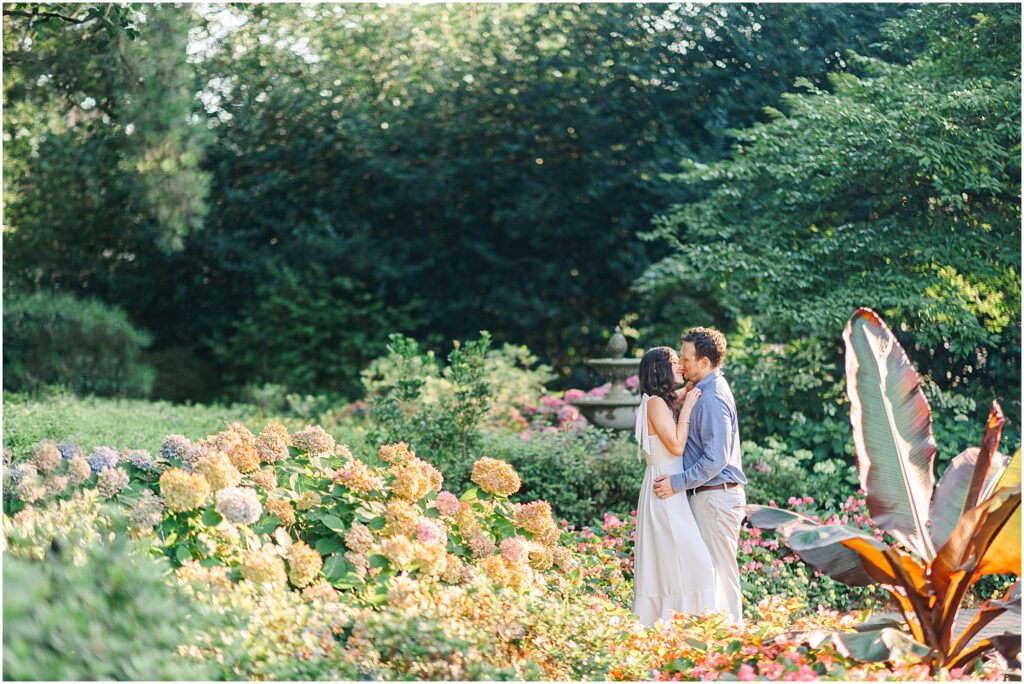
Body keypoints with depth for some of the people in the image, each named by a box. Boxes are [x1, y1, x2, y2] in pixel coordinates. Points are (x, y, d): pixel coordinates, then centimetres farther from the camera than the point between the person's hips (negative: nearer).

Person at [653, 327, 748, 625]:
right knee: (711, 570, 14)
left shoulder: (712, 399, -19)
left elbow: (716, 460, -23)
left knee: (719, 571, -5)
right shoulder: (704, 390, 14)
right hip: (707, 496, 10)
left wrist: (678, 483, -19)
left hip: (715, 496, -10)